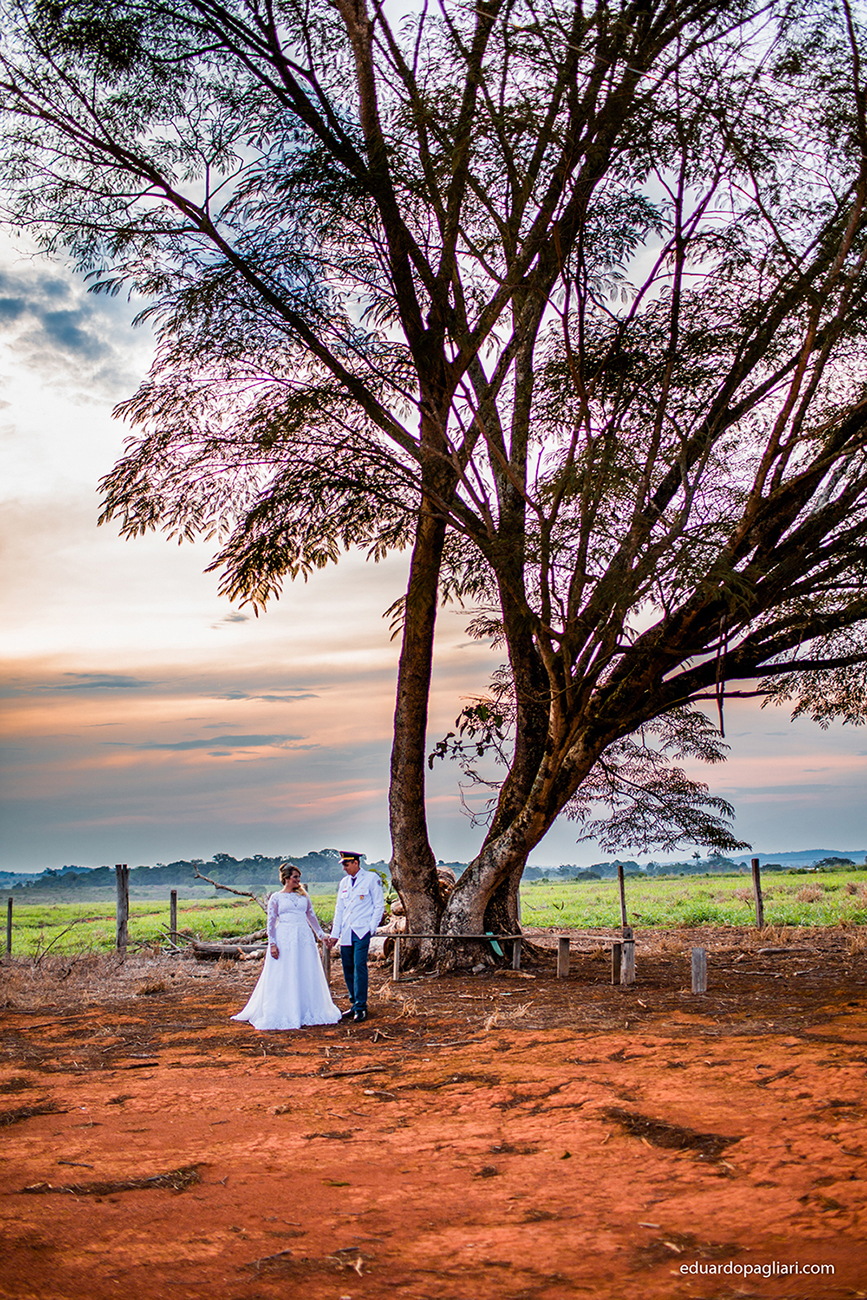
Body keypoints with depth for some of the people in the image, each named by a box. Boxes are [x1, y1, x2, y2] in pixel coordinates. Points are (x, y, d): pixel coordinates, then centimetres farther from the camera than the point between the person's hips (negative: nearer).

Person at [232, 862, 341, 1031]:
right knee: (283, 978, -1)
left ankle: (307, 1011, 18)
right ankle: (283, 1015, 8)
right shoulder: (276, 898, 1)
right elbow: (271, 922, -2)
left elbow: (311, 916, 18)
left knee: (308, 977, 6)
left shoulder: (303, 895, 12)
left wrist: (321, 934, 15)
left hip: (304, 937, 4)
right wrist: (272, 943, -9)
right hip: (284, 938, -4)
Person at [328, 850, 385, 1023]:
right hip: (346, 934, 6)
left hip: (362, 931, -6)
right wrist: (335, 933, 12)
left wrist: (371, 928, -10)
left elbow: (379, 905, -2)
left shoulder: (372, 879, -1)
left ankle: (361, 1008, -8)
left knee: (359, 966, -12)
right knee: (348, 968, 6)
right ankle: (354, 1005, 16)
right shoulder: (344, 883, 16)